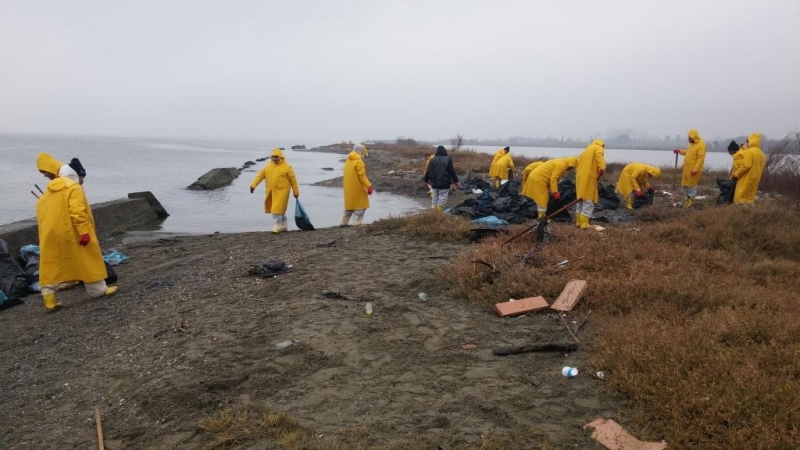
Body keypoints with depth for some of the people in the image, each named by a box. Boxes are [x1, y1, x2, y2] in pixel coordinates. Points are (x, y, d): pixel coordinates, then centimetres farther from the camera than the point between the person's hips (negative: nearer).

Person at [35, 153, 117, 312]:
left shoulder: (48, 191, 17)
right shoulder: (73, 187, -8)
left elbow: (43, 214, 16)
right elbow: (77, 211, -20)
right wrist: (84, 231, -21)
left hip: (50, 234, 7)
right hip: (70, 233, -7)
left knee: (50, 265, 8)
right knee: (87, 260, 7)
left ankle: (49, 299, 5)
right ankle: (98, 290, 16)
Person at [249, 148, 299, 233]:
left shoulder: (286, 167, -7)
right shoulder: (268, 166, 7)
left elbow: (293, 180, -2)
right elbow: (260, 175, 3)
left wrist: (296, 192, 1)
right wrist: (253, 185, -8)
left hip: (281, 192, -6)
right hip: (271, 192, 6)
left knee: (277, 210, -11)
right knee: (280, 210, 15)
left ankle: (276, 227, -6)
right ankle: (284, 226, 29)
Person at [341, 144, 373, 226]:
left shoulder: (348, 160, 10)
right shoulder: (358, 161, -16)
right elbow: (362, 176, -21)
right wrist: (369, 186, -22)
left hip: (349, 188, 8)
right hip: (357, 188, -8)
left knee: (350, 204, 18)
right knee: (360, 205, -1)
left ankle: (343, 223, 20)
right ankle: (357, 224, -4)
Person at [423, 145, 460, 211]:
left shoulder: (432, 160, 3)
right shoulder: (448, 159, -5)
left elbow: (428, 171, 8)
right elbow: (452, 171, -6)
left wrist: (426, 180, 22)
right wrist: (456, 181, 0)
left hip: (434, 183, 4)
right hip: (444, 184, -4)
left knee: (435, 197, 14)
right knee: (442, 198, -1)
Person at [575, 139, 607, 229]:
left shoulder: (586, 150, 26)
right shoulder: (598, 148, 3)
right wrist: (601, 171, -8)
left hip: (580, 179, 8)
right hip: (589, 179, -8)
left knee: (581, 201, 15)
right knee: (588, 202, -5)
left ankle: (579, 222, 17)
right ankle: (584, 224, -8)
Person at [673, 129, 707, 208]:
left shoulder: (701, 145, -15)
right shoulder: (692, 144, 13)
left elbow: (700, 159, -20)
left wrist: (695, 169, -24)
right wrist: (680, 151, 17)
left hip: (693, 169, -9)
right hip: (687, 168, 9)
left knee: (692, 184, -2)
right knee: (686, 183, 13)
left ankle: (691, 200, 7)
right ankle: (688, 198, 24)